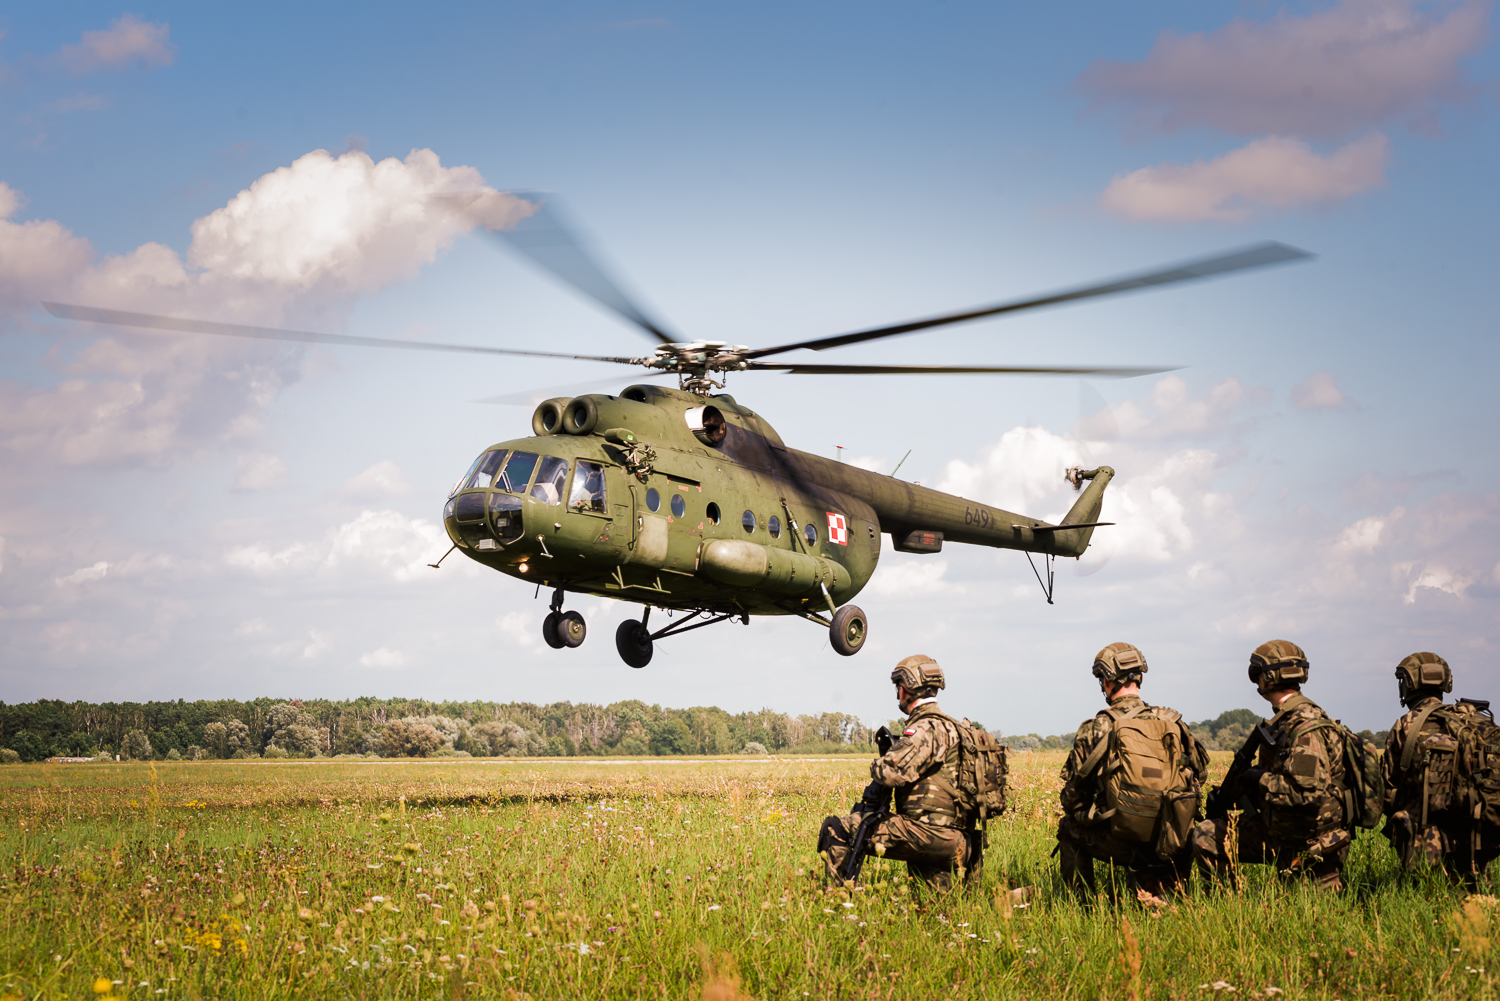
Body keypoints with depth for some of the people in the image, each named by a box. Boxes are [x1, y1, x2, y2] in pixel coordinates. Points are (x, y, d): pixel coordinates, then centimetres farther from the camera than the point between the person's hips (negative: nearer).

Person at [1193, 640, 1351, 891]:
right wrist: (1227, 794, 8)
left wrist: (1260, 781, -19)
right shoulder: (1282, 721, 8)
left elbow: (1308, 791, -32)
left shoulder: (1306, 727, -23)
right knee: (1205, 837, 3)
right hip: (1279, 833, 9)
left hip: (1311, 845, -9)